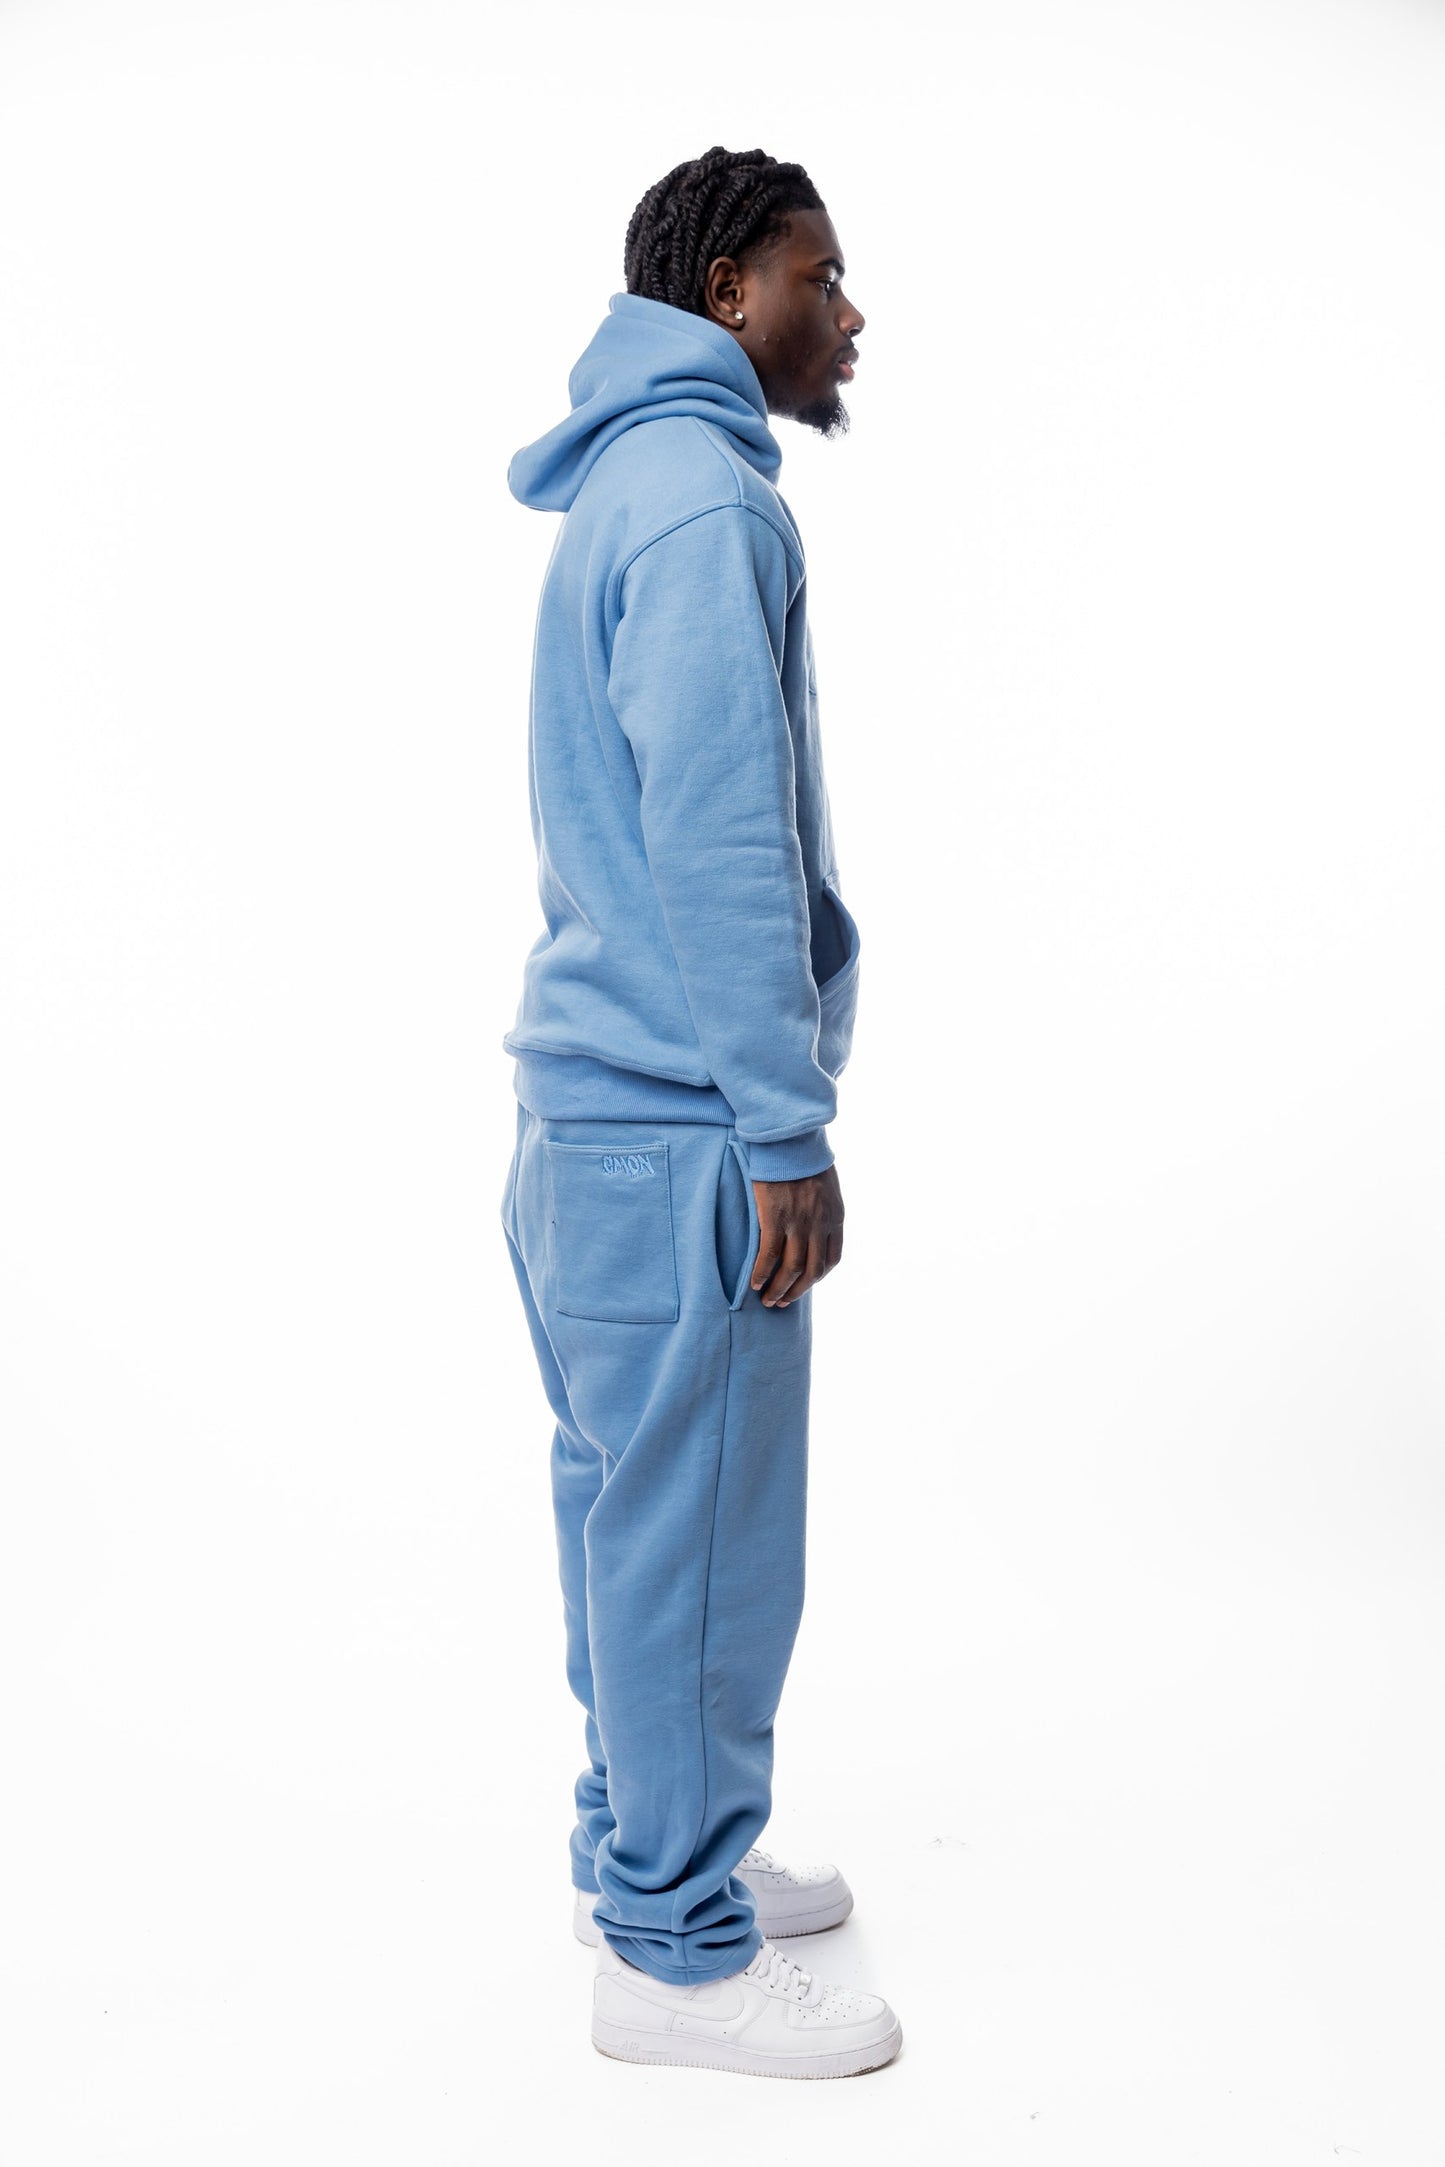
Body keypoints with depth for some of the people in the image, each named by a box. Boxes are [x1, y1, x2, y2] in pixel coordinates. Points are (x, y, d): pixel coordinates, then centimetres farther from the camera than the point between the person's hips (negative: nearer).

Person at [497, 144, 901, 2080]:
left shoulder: (630, 488, 19)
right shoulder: (702, 494, -13)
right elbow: (721, 839, -20)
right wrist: (785, 1137, -19)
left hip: (604, 1110, 10)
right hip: (681, 1125, -10)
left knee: (634, 1517, 17)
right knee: (697, 1539, -1)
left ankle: (648, 1858, 31)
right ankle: (679, 1952, 12)